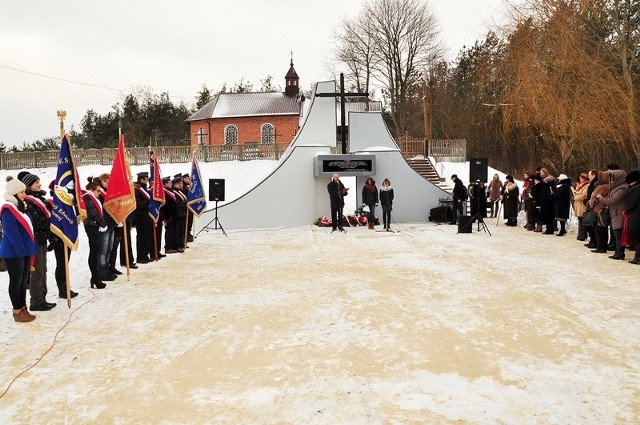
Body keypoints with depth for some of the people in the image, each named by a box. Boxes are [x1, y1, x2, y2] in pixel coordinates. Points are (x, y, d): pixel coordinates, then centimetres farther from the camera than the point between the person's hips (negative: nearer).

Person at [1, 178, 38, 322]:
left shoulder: (21, 206, 14)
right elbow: (12, 234, -20)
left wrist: (29, 249, 12)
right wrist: (21, 250, -19)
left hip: (24, 250, 9)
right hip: (13, 252, -9)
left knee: (24, 281, 13)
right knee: (16, 281, 0)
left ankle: (23, 308, 21)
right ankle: (17, 312, 8)